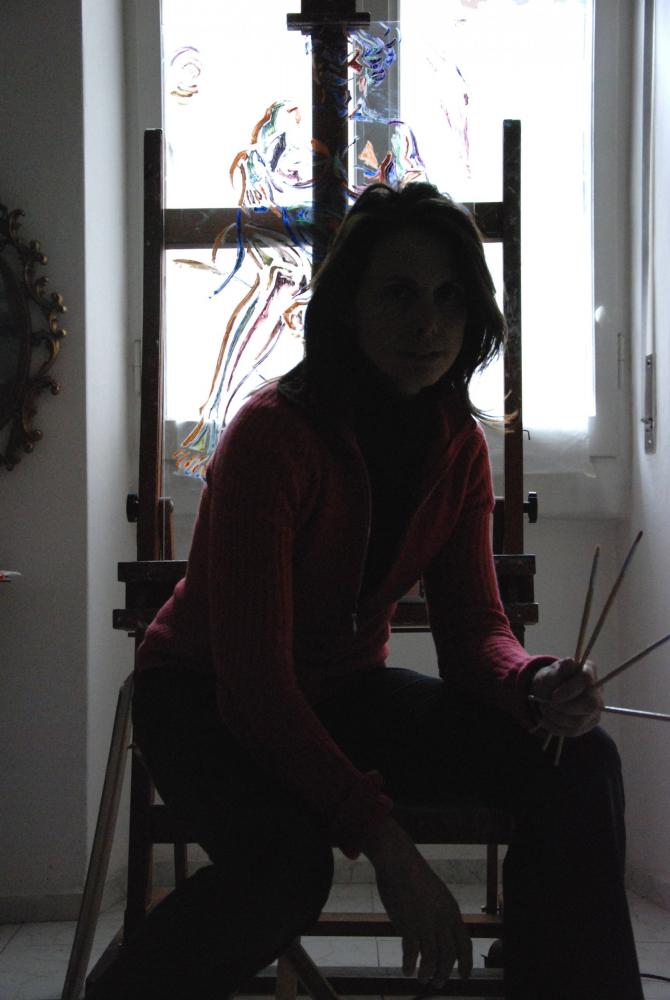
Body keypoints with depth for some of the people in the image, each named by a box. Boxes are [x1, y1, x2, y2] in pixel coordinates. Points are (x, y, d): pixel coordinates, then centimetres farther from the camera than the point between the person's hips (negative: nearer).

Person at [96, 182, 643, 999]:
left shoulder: (458, 447, -3)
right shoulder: (272, 433, -24)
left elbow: (472, 626, -4)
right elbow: (253, 674, -28)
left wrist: (535, 685, -30)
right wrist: (383, 841, -35)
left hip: (342, 691, 6)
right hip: (205, 698, -5)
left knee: (578, 763, -16)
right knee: (287, 860, -38)